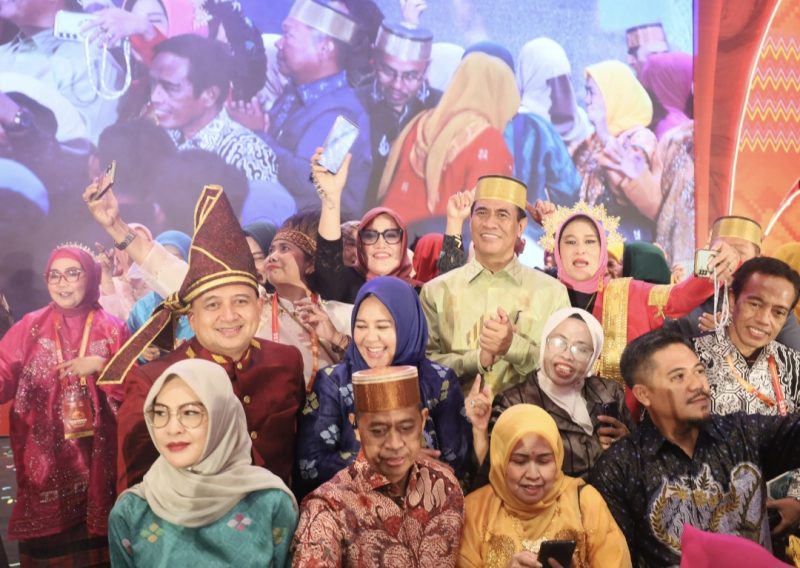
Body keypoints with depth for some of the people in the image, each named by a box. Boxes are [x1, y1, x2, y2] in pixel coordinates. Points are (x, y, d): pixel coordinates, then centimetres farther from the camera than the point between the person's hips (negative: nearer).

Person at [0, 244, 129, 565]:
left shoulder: (113, 330, 3)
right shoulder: (30, 327, 4)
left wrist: (100, 366, -15)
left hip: (94, 454, 0)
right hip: (43, 454, 0)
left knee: (94, 538, 8)